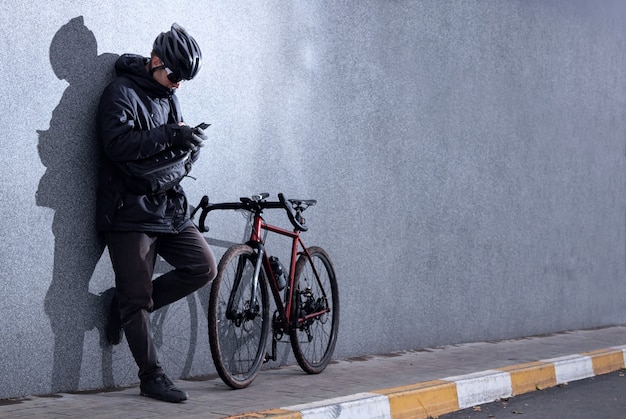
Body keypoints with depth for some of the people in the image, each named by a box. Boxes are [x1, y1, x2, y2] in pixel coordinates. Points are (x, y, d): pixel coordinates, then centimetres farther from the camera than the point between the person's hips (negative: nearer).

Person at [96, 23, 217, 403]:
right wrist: (170, 135, -27)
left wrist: (191, 143, -5)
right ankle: (152, 378, 5)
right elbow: (118, 145, -23)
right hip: (130, 212, -7)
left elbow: (181, 152, 19)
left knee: (204, 267, -2)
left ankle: (129, 304, 12)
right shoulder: (122, 93, -8)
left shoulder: (169, 96, 17)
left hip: (169, 208, 8)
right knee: (137, 297, -4)